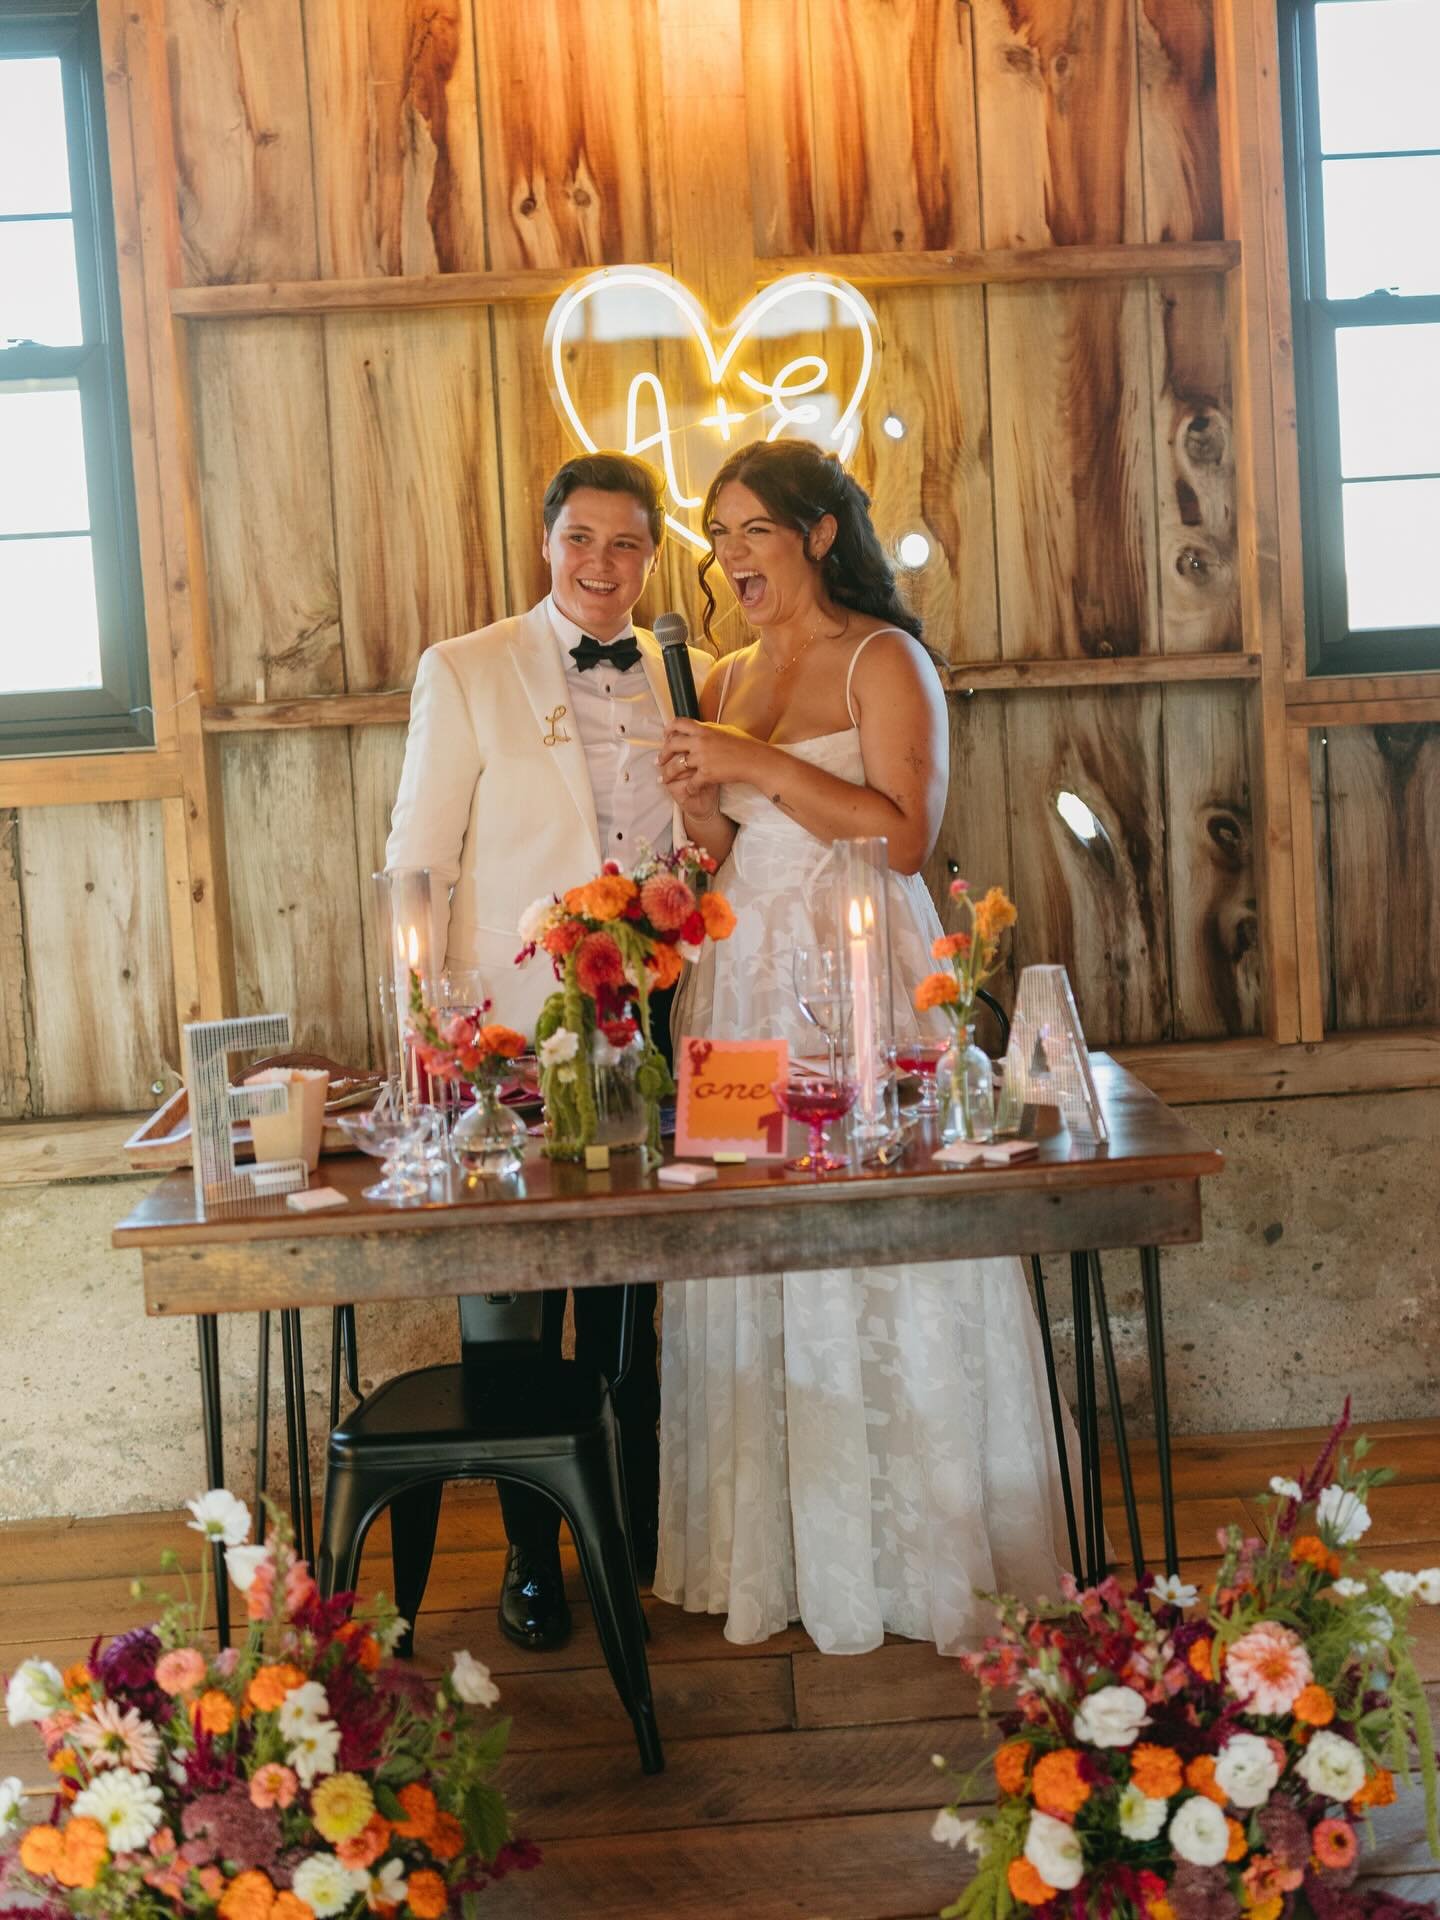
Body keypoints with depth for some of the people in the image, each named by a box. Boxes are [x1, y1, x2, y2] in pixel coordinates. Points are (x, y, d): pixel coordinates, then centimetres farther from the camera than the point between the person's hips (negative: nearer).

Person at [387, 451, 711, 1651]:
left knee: (631, 1295, 14)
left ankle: (639, 1528, 30)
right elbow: (419, 859, -4)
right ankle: (532, 1555, 22)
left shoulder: (684, 681, 8)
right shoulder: (465, 673, -1)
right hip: (514, 1026, -3)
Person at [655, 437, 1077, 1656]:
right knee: (758, 1263, 6)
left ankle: (909, 1554, 12)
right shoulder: (727, 682, 15)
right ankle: (790, 1551, 17)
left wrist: (760, 765, -17)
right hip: (746, 981, 6)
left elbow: (907, 835, -16)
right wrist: (701, 812, -1)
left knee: (876, 1268, -2)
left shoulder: (884, 660, -5)